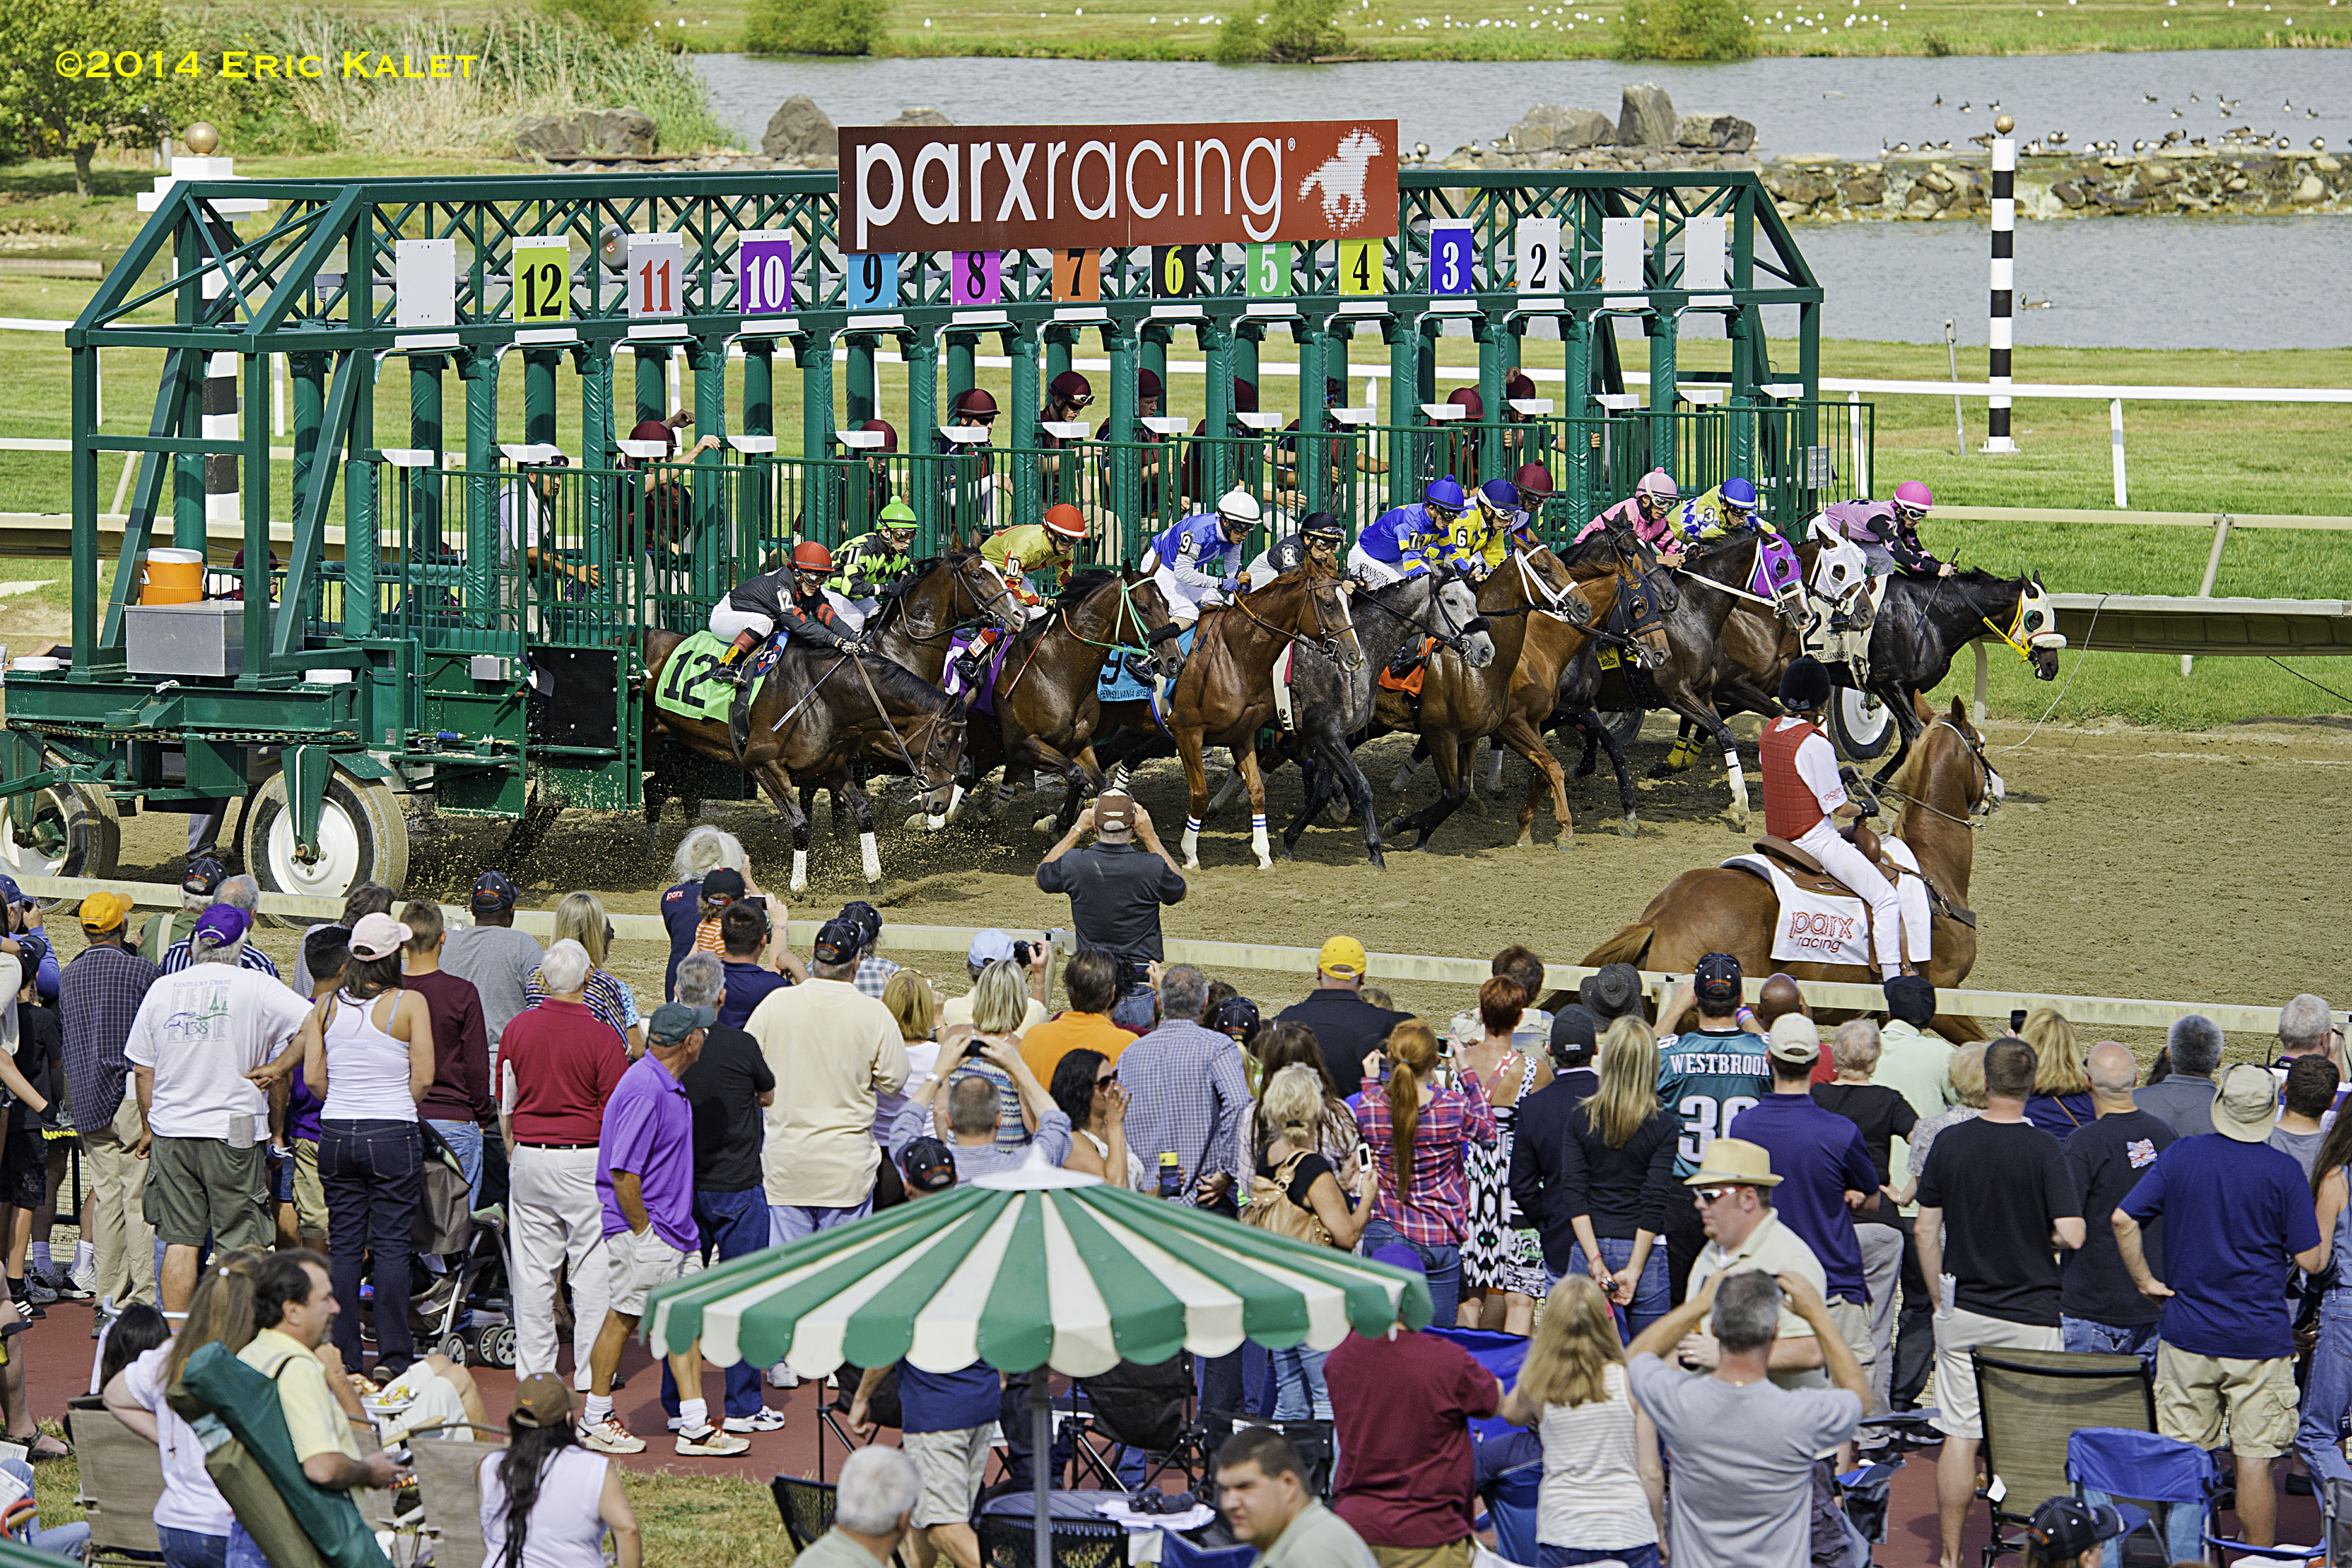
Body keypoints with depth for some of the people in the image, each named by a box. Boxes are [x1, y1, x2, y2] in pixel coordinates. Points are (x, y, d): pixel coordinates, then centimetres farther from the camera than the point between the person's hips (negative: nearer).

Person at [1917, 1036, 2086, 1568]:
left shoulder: (1949, 1142, -2)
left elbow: (1926, 1231, 3)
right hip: (2031, 1316, -2)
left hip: (1963, 1312, 2)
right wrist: (2039, 1240, 5)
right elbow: (2071, 1235, -18)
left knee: (1960, 1437, 6)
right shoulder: (2042, 1149, -12)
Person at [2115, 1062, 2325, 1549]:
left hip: (2187, 1333, 3)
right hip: (2259, 1338, -2)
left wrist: (2145, 1281, 5)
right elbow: (2311, 1260, -7)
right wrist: (2326, 1212, 12)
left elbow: (2123, 1220, -6)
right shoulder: (2283, 1171, -9)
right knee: (2254, 1459, 2)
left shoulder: (2181, 1157, -2)